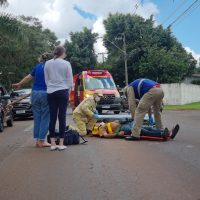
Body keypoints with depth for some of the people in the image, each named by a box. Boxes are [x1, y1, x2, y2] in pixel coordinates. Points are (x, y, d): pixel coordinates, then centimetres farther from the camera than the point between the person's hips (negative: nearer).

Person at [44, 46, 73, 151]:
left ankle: (53, 143, 9)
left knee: (52, 117, 6)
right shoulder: (66, 64, -4)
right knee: (62, 117, 0)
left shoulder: (47, 63, 4)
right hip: (62, 92, -3)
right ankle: (61, 144, 3)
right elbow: (70, 81, 0)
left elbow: (46, 80, 9)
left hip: (51, 92, 3)